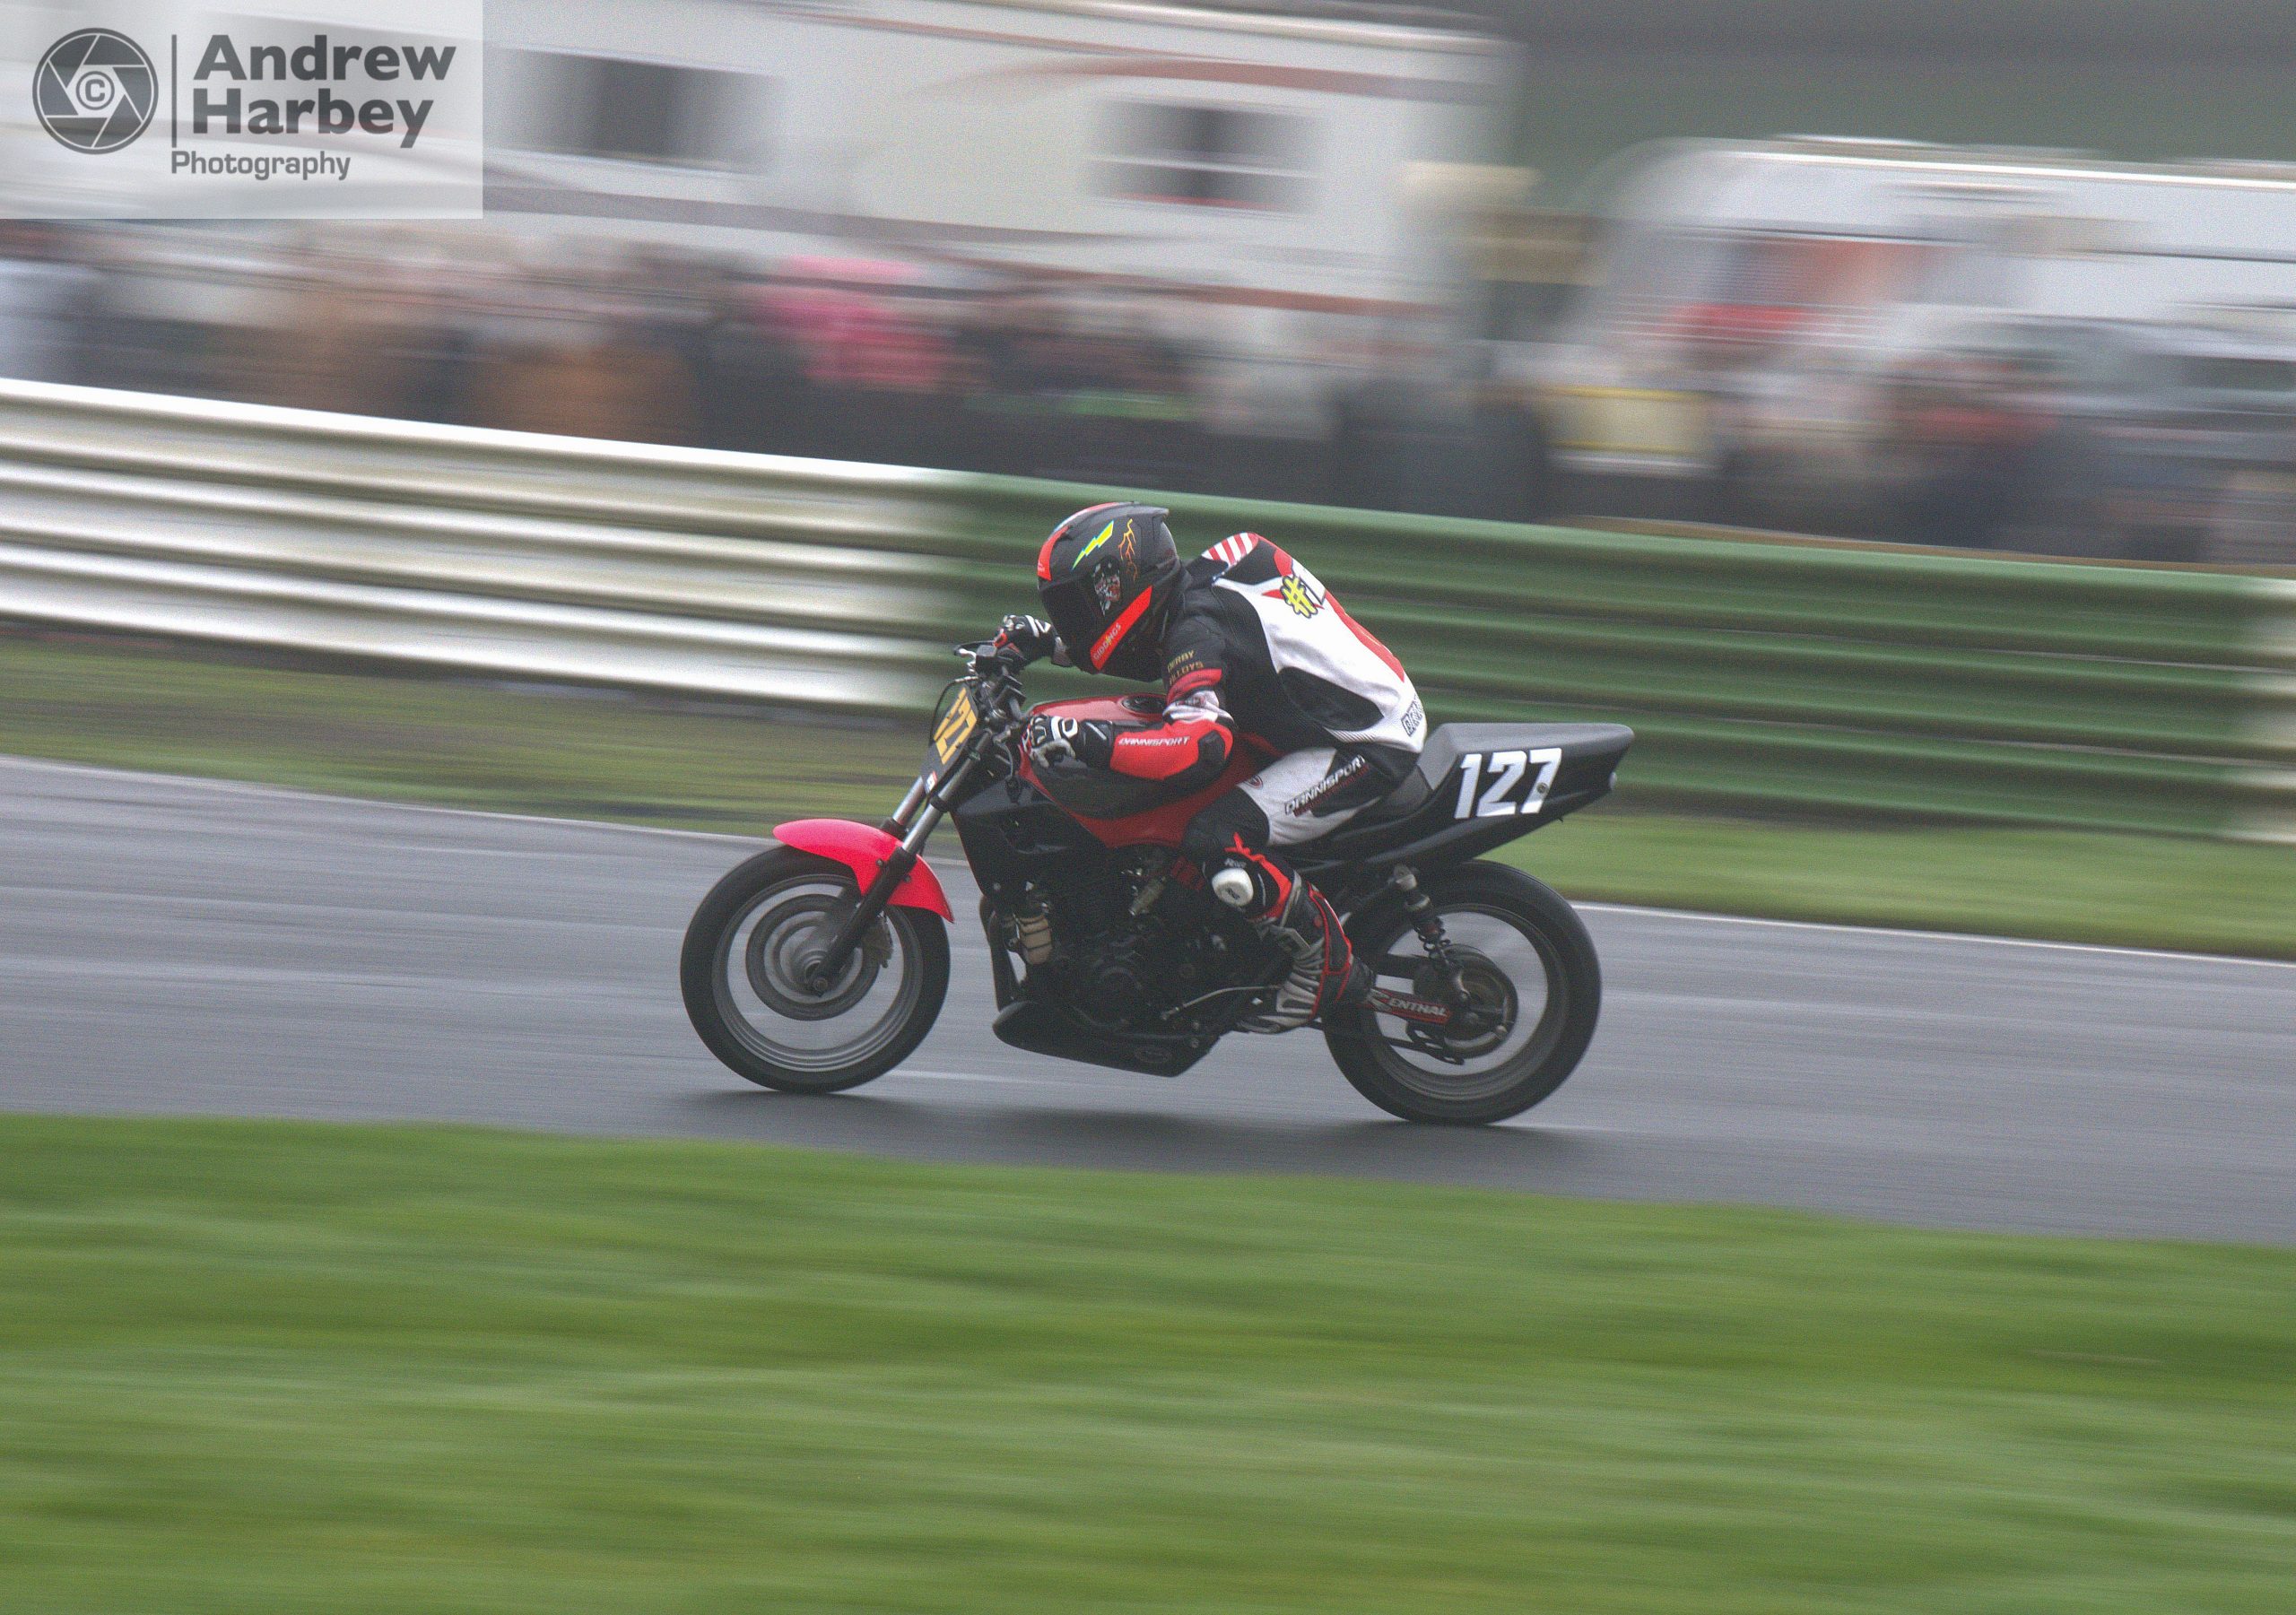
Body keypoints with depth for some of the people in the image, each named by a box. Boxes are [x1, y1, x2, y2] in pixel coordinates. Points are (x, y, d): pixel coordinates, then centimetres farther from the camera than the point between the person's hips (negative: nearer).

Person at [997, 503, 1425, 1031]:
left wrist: (1083, 739, -37)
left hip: (1367, 748, -11)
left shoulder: (1196, 630, -22)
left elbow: (1199, 749, -37)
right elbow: (1152, 651, 28)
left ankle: (1327, 967, -9)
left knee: (1217, 843, -25)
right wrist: (1049, 641, 18)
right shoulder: (1199, 584, 6)